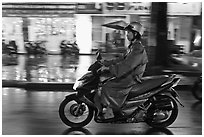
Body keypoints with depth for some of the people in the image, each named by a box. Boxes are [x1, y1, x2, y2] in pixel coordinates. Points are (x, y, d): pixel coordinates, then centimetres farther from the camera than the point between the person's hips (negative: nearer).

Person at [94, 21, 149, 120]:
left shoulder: (139, 50, -18)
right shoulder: (132, 47, 16)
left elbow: (127, 66, -27)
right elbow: (121, 59, 18)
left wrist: (109, 68, -25)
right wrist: (106, 62, 11)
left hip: (131, 79, -10)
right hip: (127, 76, 10)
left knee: (107, 89, -17)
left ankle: (118, 114, -6)